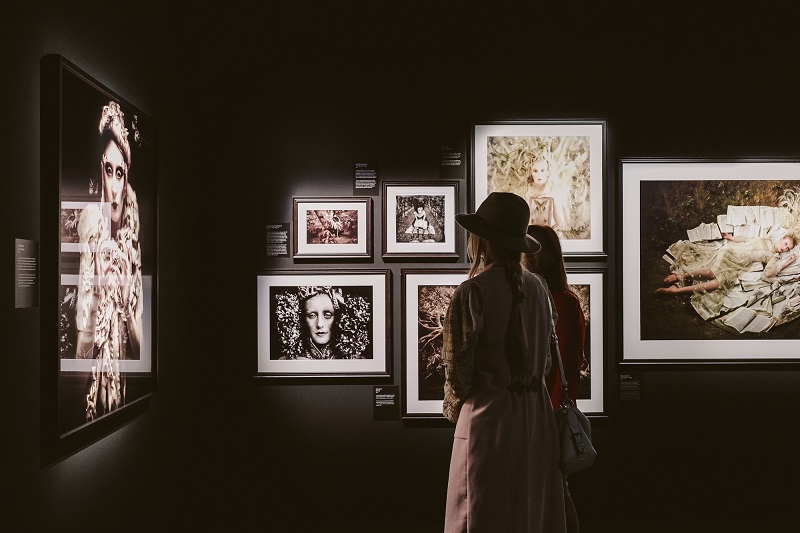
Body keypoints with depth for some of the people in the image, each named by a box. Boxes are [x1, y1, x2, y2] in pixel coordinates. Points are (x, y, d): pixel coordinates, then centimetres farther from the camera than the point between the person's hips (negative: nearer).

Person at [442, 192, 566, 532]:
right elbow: (546, 353, 10)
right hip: (536, 413, 6)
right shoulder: (536, 286, 2)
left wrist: (452, 408, 6)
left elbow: (458, 363, -12)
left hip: (489, 415, -6)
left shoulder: (472, 292, -16)